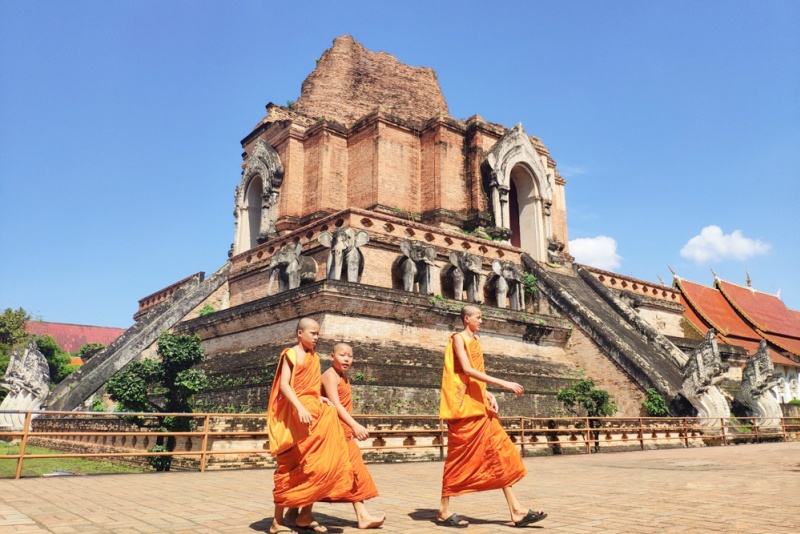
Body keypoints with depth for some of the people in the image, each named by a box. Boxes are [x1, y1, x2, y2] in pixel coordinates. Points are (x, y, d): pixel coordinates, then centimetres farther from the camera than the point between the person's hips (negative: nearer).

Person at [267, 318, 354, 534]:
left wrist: (320, 400, 7)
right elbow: (283, 385, -16)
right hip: (295, 415, -8)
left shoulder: (314, 357, 18)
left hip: (313, 414, 8)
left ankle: (306, 515, 11)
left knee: (316, 465, 4)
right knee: (290, 468, -4)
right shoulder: (291, 354, -5)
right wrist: (300, 407, -28)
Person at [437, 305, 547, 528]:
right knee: (460, 458, -3)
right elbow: (467, 370, -19)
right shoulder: (458, 338, -7)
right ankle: (444, 511, 9)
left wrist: (488, 395, 5)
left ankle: (516, 510, 5)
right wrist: (503, 383, -23)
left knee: (501, 452, 3)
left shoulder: (475, 341, 18)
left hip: (479, 407, 8)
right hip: (463, 407, -8)